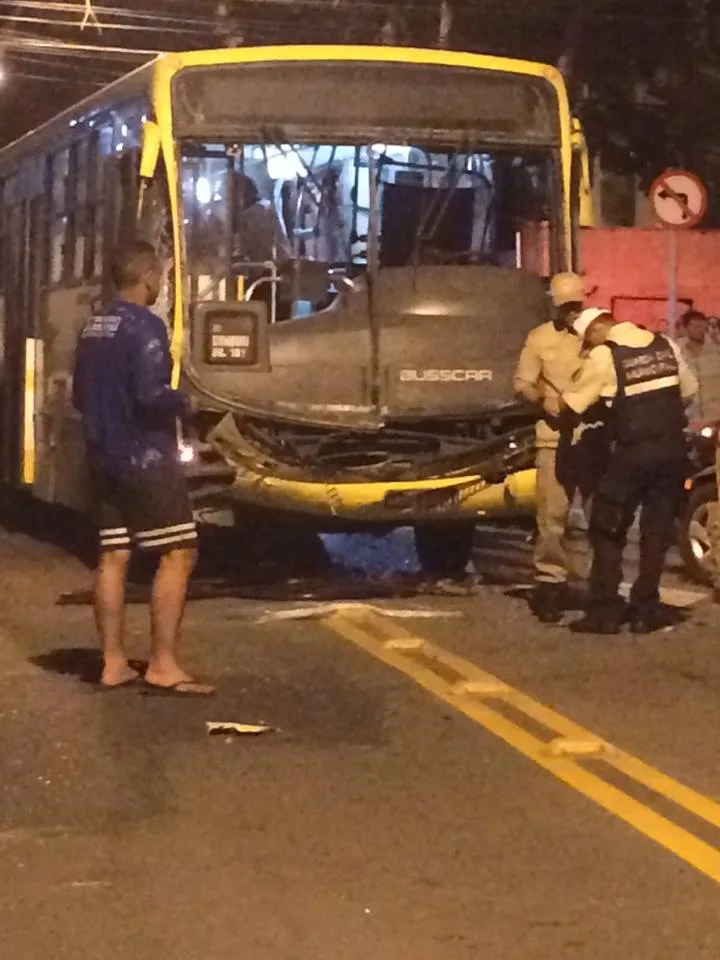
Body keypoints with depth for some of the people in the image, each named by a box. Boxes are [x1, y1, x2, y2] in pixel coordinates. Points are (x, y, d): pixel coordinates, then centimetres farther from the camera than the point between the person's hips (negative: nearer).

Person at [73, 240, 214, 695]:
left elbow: (81, 395, 20)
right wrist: (183, 403, -6)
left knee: (113, 556, 9)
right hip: (146, 457, -9)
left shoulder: (93, 328, 12)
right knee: (178, 554, -4)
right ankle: (163, 665, -7)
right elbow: (152, 395, -24)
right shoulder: (145, 325, -15)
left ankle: (114, 663, 10)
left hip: (106, 457, 9)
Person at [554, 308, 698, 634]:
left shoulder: (603, 355, -7)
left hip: (634, 451, -5)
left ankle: (604, 612, 6)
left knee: (607, 531, 7)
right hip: (672, 448, 5)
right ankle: (645, 611, 12)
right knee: (657, 531, 12)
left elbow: (568, 406, -4)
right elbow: (688, 392, 15)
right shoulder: (666, 345, 8)